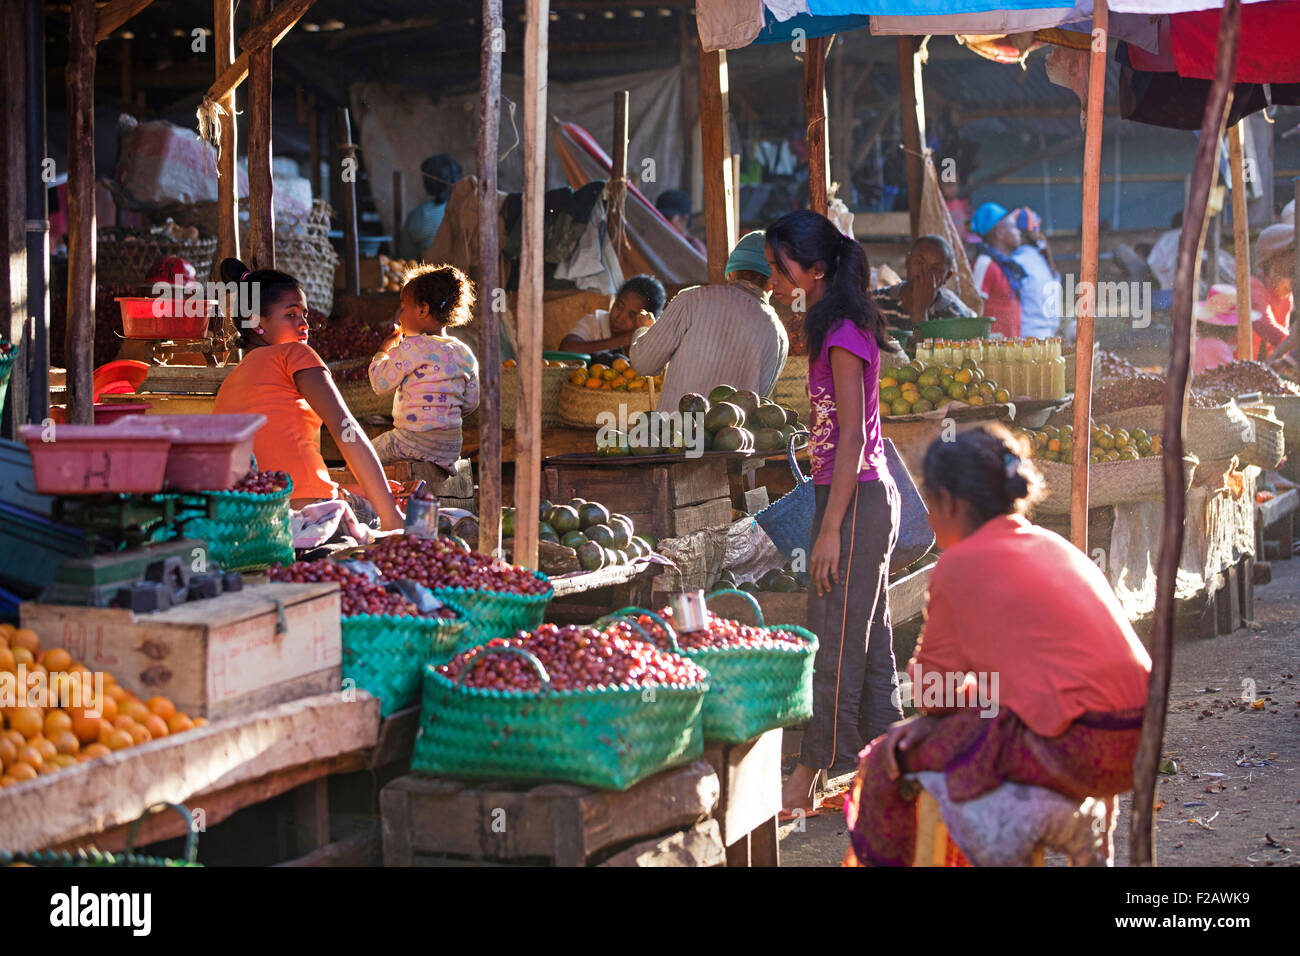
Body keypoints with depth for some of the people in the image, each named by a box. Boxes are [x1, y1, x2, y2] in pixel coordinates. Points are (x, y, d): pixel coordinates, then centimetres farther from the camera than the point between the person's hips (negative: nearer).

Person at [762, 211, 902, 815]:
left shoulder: (842, 336, -16)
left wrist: (830, 529, -19)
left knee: (836, 644, -5)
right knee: (869, 643, 13)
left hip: (854, 498, -10)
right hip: (867, 496, 10)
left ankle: (816, 776, 0)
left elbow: (851, 439, -19)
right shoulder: (839, 330, 13)